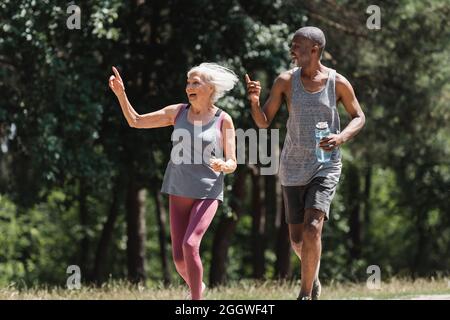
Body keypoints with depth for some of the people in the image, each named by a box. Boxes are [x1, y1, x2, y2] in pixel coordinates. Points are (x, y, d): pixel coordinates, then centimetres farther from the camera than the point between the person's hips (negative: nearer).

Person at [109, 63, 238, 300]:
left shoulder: (224, 120, -5)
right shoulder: (178, 112, 4)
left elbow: (232, 164, -5)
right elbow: (135, 121, 7)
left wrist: (222, 165, -29)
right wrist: (120, 93, -7)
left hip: (207, 193, -4)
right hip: (179, 191, 4)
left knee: (190, 245, -24)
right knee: (179, 258, 1)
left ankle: (195, 301, -14)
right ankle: (197, 286, 33)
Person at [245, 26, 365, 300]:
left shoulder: (338, 83, -6)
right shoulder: (286, 81, -2)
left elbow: (359, 118, 7)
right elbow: (263, 122, 2)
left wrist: (341, 137, -14)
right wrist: (254, 101, -19)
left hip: (326, 167, -3)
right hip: (293, 168, 3)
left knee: (312, 228, -21)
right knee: (297, 239, 9)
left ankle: (306, 293, -9)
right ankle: (313, 275, 41)